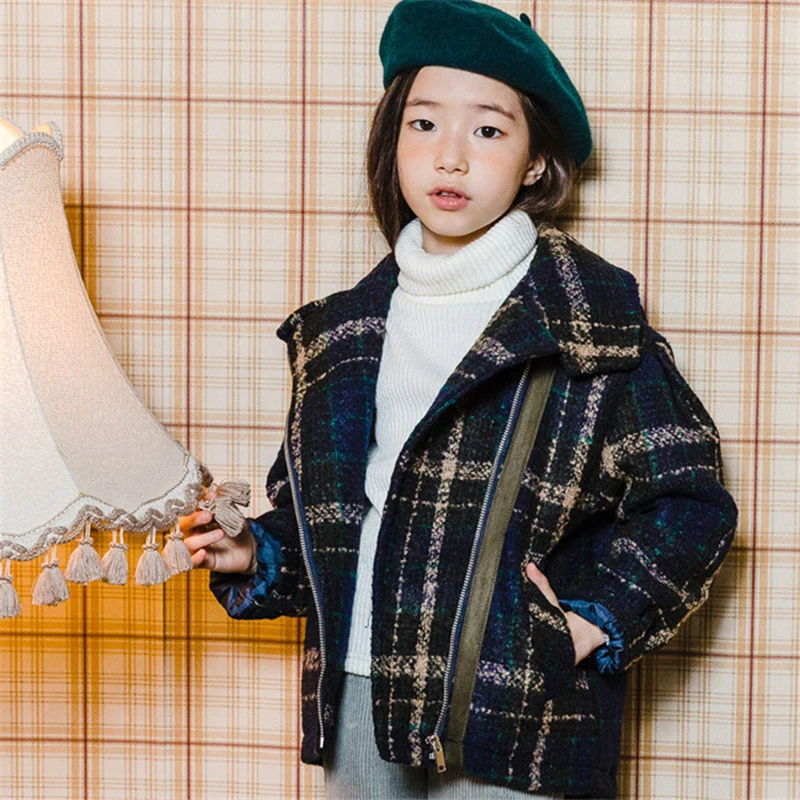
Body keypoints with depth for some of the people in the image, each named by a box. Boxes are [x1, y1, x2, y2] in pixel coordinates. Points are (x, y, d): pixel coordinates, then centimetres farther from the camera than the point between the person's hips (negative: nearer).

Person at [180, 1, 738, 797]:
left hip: (511, 715, -4)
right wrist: (254, 555, 3)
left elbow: (688, 499, -3)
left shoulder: (593, 315, -3)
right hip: (357, 696, 5)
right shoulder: (345, 328, 12)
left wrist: (596, 621, -9)